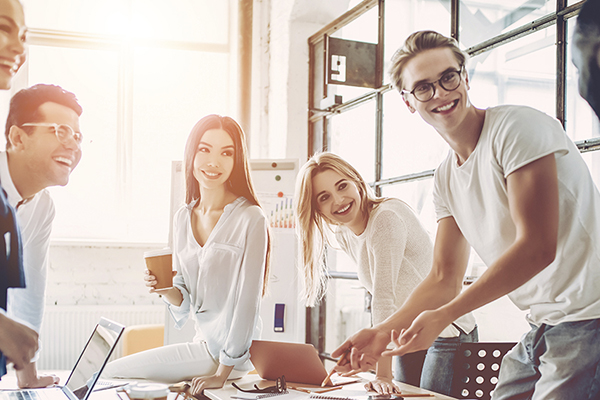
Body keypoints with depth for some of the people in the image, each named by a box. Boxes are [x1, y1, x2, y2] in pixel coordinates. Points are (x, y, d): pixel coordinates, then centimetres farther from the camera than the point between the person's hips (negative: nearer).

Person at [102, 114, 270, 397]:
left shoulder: (250, 219, -16)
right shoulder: (182, 218, 6)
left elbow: (247, 300, -16)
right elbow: (186, 299, 10)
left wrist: (222, 373, -15)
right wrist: (166, 291, -13)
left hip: (230, 353, -6)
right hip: (204, 340, 6)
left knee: (114, 373, -6)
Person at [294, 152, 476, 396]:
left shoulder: (387, 218, -24)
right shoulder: (344, 236, 1)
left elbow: (384, 295, -30)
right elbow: (378, 295, 8)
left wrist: (383, 374, -34)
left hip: (446, 332, -7)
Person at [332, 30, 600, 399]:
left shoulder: (518, 127, -13)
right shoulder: (446, 179, 11)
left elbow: (537, 247, -19)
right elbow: (445, 278, 14)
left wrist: (443, 316, -18)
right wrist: (384, 331, -1)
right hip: (544, 328, 8)